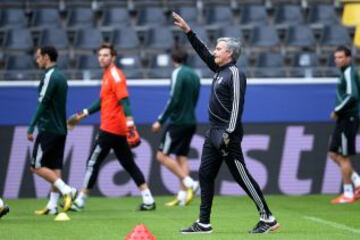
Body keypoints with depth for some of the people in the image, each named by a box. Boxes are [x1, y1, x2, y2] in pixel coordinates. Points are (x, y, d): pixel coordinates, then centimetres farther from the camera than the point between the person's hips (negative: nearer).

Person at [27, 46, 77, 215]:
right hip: (60, 130, 9)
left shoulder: (50, 76, -12)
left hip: (48, 129, -9)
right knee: (54, 167, 6)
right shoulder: (61, 77, 16)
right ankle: (52, 205, 3)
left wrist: (31, 128, -16)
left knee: (37, 166, -5)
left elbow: (42, 104, -17)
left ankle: (66, 190, -15)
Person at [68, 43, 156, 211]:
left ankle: (80, 201, 5)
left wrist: (129, 118, -33)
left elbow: (124, 98, -22)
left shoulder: (115, 75, -11)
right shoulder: (107, 75, 18)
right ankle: (148, 200, 8)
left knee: (93, 162, -2)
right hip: (118, 129, 10)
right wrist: (86, 112, 25)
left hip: (110, 128, -10)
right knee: (129, 164, 9)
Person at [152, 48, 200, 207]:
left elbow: (173, 100, -17)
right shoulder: (194, 76, 14)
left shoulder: (178, 74, -10)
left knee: (162, 155, -3)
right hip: (190, 122, 8)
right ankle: (182, 196, 0)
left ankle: (189, 183, -15)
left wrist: (160, 121, -15)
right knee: (181, 157, 8)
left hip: (177, 122, -8)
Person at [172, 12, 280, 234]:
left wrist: (228, 134, -22)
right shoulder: (220, 69, 13)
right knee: (206, 175, 7)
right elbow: (203, 52, 24)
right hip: (214, 133, 10)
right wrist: (188, 31, 20)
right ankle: (204, 223, 9)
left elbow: (237, 107, -18)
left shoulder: (235, 74, -13)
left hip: (228, 134, -10)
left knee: (242, 177, -7)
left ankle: (268, 218, -1)